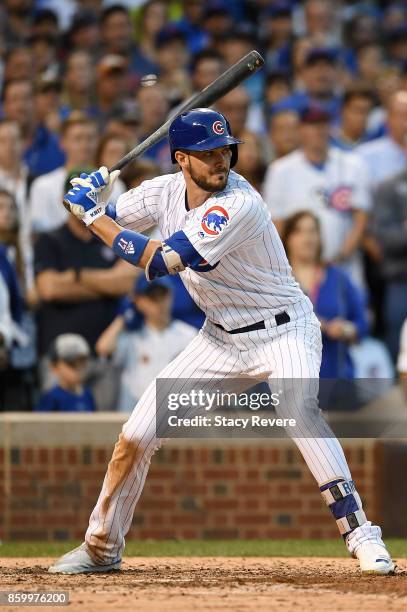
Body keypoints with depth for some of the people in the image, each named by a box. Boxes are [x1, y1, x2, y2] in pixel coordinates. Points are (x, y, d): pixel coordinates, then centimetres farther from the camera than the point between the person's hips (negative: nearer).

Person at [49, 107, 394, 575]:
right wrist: (92, 199, -15)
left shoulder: (238, 205, -28)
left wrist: (92, 215, -22)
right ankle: (101, 547, 20)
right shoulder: (166, 190, -5)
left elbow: (159, 261, -30)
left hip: (284, 330, -6)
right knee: (136, 435, 2)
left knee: (299, 408, -36)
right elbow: (109, 226, 9)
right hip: (222, 338, 6)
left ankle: (357, 529, -32)